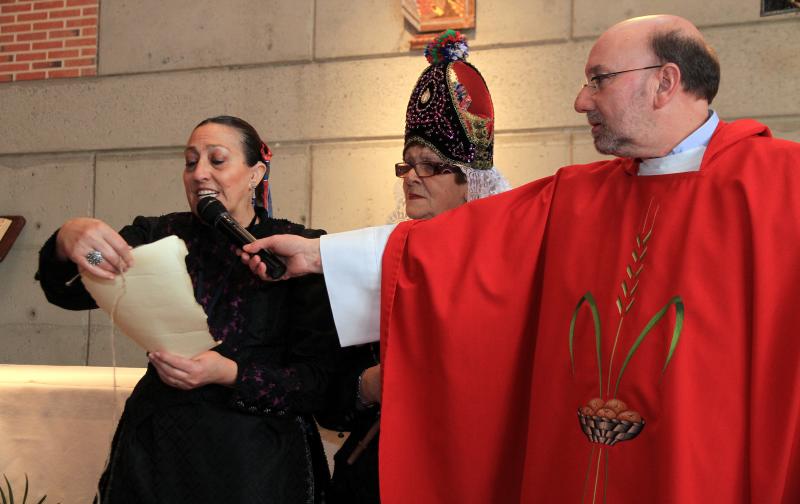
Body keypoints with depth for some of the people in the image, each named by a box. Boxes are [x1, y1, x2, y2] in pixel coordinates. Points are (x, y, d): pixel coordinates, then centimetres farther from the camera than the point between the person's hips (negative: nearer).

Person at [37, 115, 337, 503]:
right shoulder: (163, 236, 5)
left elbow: (318, 381, -9)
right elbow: (67, 292, -8)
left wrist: (229, 374, -24)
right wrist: (67, 240, -31)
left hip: (258, 456, -3)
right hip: (157, 448, 3)